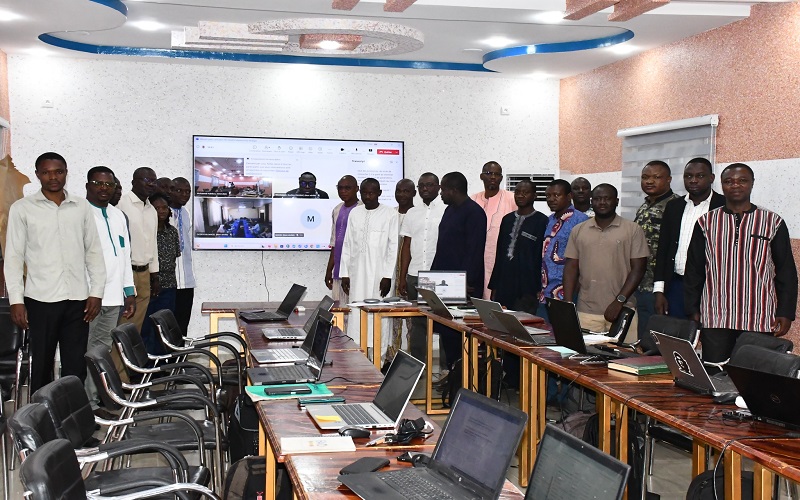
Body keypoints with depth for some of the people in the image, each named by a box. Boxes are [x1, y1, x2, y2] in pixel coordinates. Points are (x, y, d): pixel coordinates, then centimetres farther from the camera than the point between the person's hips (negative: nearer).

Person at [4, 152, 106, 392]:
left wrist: (96, 292, 3)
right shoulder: (22, 208, 3)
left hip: (78, 299, 2)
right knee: (41, 365, 4)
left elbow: (94, 252, 11)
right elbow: (13, 257, 1)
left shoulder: (82, 207, 10)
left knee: (76, 367, 3)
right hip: (41, 300, -2)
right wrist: (16, 300, -6)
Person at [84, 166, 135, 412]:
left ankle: (99, 399, 15)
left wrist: (129, 292, 16)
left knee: (103, 349, 10)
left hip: (113, 297, 6)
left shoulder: (119, 216, 18)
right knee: (86, 352, -6)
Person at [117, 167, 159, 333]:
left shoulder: (152, 210, 17)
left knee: (136, 325, 9)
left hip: (144, 273, 7)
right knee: (122, 325, -8)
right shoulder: (122, 203, -8)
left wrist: (154, 275, 19)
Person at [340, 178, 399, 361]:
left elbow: (393, 247, -4)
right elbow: (347, 245, 12)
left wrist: (387, 276, -10)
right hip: (357, 274, 4)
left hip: (379, 274, -4)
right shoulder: (354, 214, 11)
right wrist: (344, 274, 7)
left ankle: (378, 359, 1)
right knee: (356, 316, 2)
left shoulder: (390, 214, -2)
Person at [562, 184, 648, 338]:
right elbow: (571, 268, 10)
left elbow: (638, 269, -2)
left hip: (622, 310, -2)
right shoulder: (578, 231, 11)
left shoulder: (633, 230, 3)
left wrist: (619, 301, -11)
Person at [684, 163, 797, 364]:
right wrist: (693, 311, 4)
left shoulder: (773, 223, 5)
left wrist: (785, 313, -2)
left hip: (760, 320, -1)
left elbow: (786, 272, 6)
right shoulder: (706, 223, 8)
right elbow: (693, 271, 10)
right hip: (714, 320, 1)